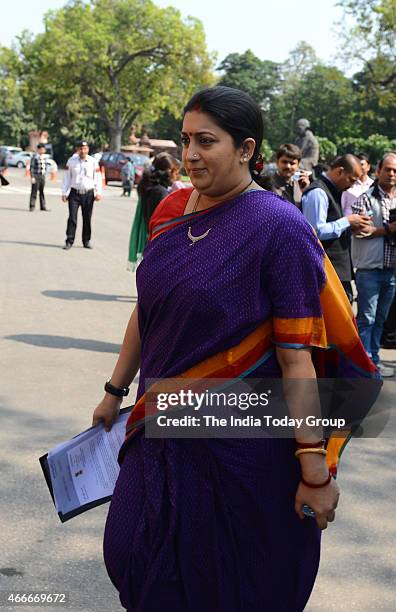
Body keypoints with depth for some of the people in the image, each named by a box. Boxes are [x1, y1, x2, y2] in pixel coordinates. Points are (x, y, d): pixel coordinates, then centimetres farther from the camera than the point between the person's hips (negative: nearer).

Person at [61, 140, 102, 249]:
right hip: (74, 193, 0)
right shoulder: (71, 161, 3)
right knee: (72, 218, -5)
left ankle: (86, 241, 16)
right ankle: (69, 241, -3)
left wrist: (98, 193, -7)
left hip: (88, 194, 0)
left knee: (87, 219, 6)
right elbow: (67, 178, 6)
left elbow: (97, 178, 2)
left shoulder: (93, 162, 2)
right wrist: (64, 193, 2)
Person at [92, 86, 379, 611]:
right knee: (134, 556, 16)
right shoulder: (171, 210, 3)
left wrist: (315, 471, -20)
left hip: (241, 444, -6)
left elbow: (296, 357, -19)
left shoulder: (277, 227, -16)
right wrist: (115, 391, 20)